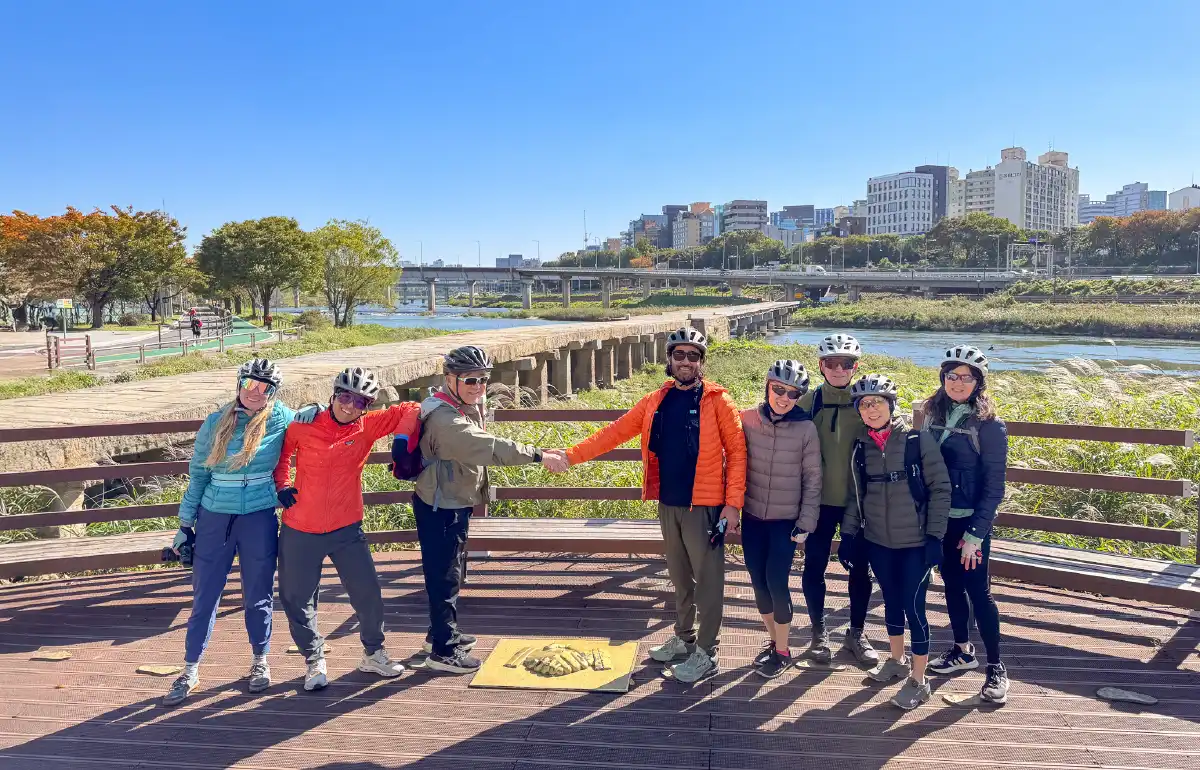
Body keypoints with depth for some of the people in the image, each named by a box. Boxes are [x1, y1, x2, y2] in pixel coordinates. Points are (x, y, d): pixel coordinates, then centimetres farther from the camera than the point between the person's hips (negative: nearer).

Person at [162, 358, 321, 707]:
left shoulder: (280, 419, -4)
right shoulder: (215, 423, 1)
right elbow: (197, 475, 7)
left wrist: (315, 409, -9)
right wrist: (185, 524, 7)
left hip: (259, 518, -1)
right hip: (213, 519, 1)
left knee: (258, 595, 10)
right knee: (204, 596, 7)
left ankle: (260, 661, 30)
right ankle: (190, 671, 21)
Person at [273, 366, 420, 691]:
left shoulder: (367, 427, -4)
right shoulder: (303, 425, -5)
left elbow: (408, 410, -3)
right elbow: (282, 451, 13)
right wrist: (282, 484, 1)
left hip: (346, 530, 0)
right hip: (300, 532, 0)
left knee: (369, 594, 4)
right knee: (297, 600, 8)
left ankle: (373, 653, 28)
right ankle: (315, 660, 28)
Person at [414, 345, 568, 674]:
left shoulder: (469, 406, 6)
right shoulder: (444, 418, -28)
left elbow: (480, 446, 11)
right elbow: (488, 447, -37)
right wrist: (539, 455, -38)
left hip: (457, 504, 10)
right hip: (439, 509, -10)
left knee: (450, 572, 20)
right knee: (444, 576, 0)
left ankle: (442, 632, 37)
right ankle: (443, 651, 12)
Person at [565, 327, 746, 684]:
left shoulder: (717, 401, -7)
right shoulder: (656, 401, 6)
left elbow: (736, 451, -8)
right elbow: (616, 432, 4)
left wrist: (733, 503, -13)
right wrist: (572, 455, -4)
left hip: (704, 506, -5)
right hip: (668, 504, 5)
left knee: (707, 581, 3)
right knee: (680, 577, 18)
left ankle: (707, 653, 15)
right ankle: (684, 638, 34)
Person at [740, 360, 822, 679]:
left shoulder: (806, 429, -10)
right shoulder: (748, 420, -5)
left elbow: (812, 480, -4)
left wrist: (806, 523, -5)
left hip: (786, 520, -3)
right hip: (752, 517, 3)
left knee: (776, 582, -6)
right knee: (758, 581, 9)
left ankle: (783, 651, 14)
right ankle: (772, 640, 30)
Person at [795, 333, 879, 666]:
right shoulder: (810, 402, -3)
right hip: (821, 500, 0)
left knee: (860, 567, 10)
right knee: (814, 566, 6)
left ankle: (857, 633, 28)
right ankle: (818, 632, 25)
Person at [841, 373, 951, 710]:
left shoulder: (919, 440, -11)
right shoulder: (860, 448, 1)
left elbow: (940, 489, -9)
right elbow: (856, 496, 11)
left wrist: (935, 535, -11)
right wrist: (848, 534, 7)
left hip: (916, 543, -4)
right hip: (877, 543, 4)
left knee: (913, 606, 0)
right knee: (891, 602, 17)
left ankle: (918, 680, 14)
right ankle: (896, 660, 36)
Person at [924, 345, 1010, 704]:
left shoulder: (989, 425, -11)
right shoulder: (934, 415, 4)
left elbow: (994, 486, -12)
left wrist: (975, 532, -15)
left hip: (971, 521, -5)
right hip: (939, 518, 5)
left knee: (978, 590, 0)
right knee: (951, 584, 15)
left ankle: (996, 667, 14)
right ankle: (962, 650, 32)